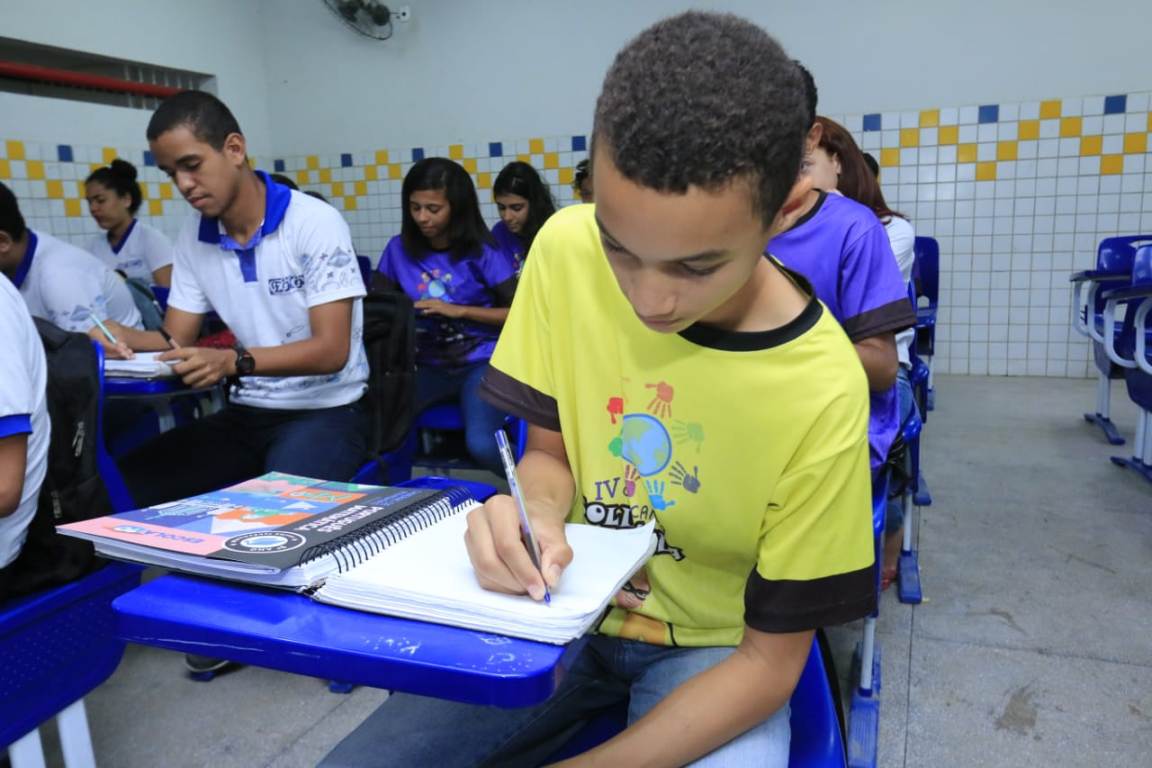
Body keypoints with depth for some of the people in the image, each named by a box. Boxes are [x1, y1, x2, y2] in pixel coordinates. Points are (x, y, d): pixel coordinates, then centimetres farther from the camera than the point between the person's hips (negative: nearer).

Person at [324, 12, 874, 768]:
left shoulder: (820, 395, -23)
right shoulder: (567, 250, -15)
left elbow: (770, 661, -14)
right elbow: (550, 448, -1)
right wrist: (536, 515, -23)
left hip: (713, 647, -1)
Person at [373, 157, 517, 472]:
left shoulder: (482, 252, -7)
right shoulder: (399, 249, 3)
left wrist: (458, 310, -15)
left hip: (479, 363, -3)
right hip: (429, 366, 4)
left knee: (482, 445, -28)